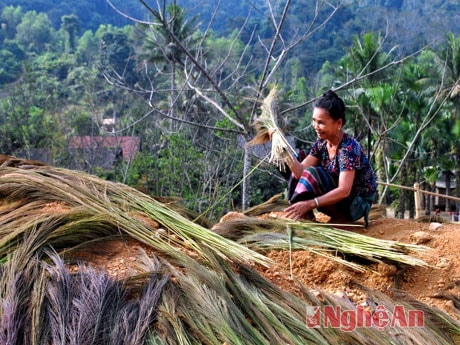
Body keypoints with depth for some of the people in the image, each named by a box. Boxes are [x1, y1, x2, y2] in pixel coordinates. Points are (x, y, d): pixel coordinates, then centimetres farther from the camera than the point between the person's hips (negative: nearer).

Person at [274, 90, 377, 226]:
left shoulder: (349, 148, -25)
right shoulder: (321, 143, -3)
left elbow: (344, 191, -33)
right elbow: (300, 171, -12)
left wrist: (310, 204, -42)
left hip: (358, 203, -8)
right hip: (341, 200, 8)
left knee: (312, 174, -25)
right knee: (297, 173, -2)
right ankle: (304, 217, -5)